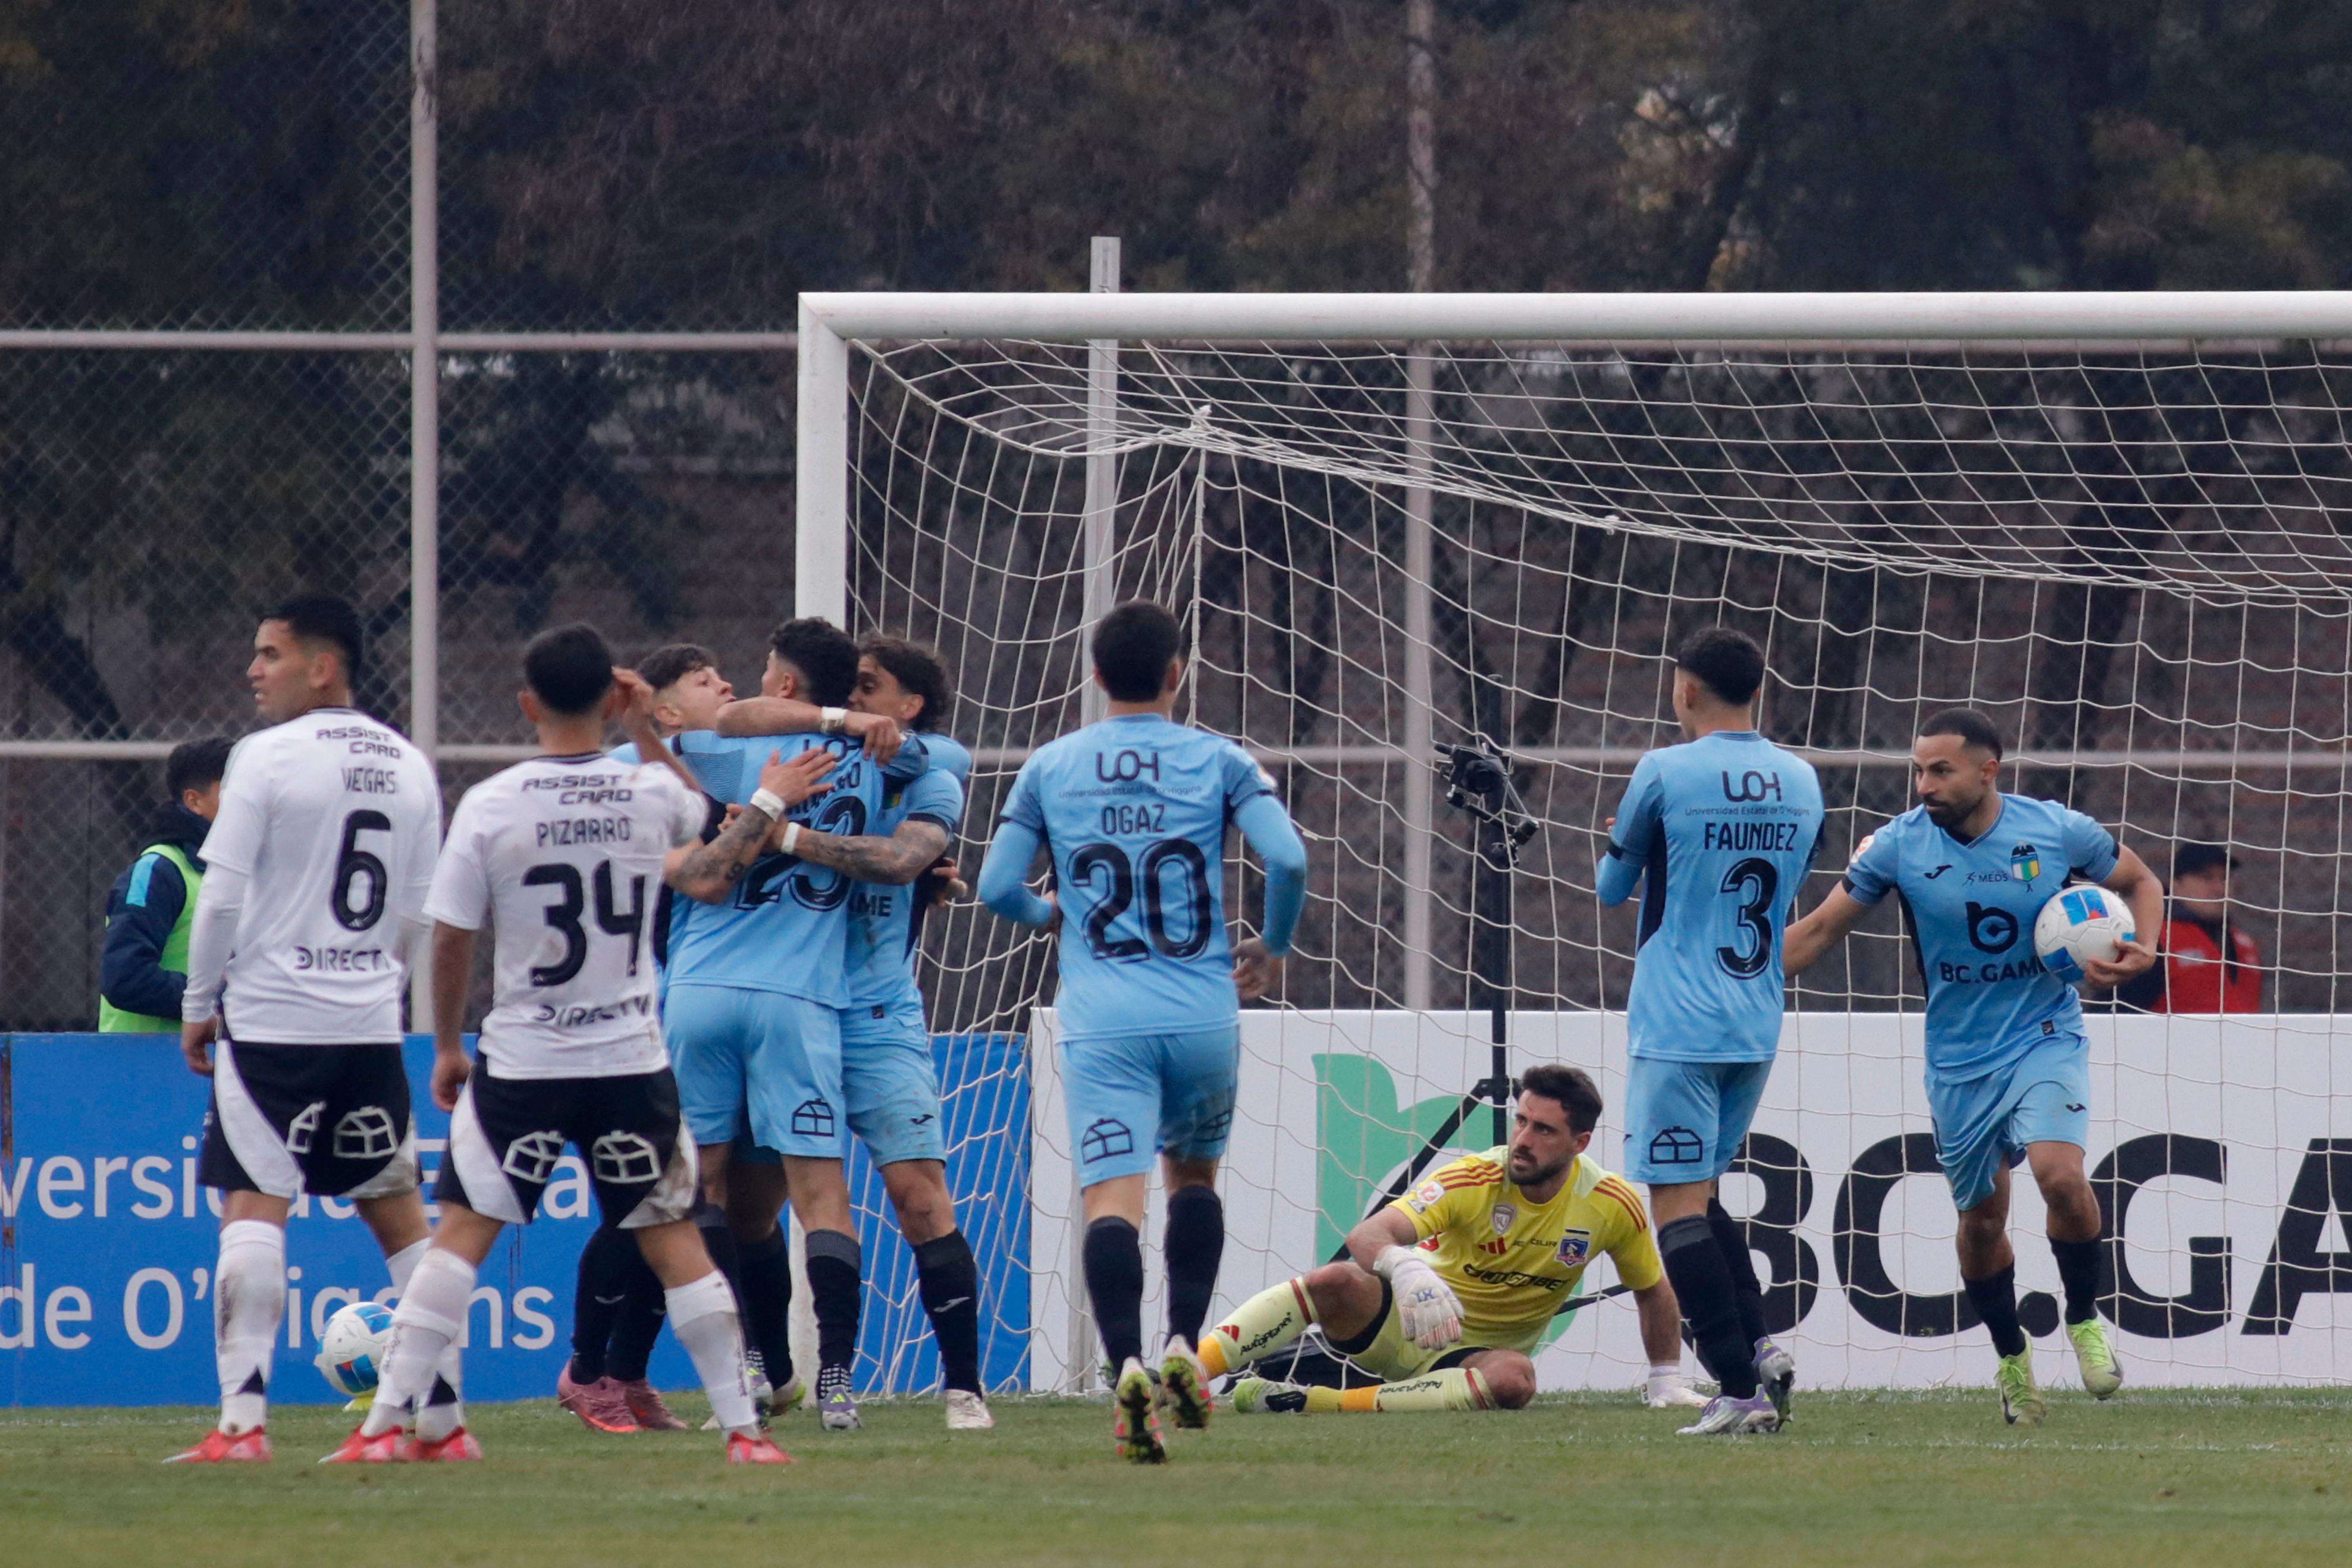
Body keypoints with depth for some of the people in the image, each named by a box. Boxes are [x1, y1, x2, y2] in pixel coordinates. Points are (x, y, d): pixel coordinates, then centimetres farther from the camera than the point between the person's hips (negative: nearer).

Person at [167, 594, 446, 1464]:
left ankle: (243, 1421, -17)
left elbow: (223, 897, -10)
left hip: (271, 1020, -5)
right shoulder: (409, 767, 9)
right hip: (370, 1030, 5)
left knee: (253, 1212, -8)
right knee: (398, 1214, 13)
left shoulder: (267, 757, -9)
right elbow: (419, 914, 14)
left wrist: (198, 1007, 1)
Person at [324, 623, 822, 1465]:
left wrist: (447, 1046, 9)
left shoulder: (490, 806, -9)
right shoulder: (649, 794, -3)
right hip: (632, 1060, 2)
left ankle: (394, 1421, -1)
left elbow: (451, 940, -4)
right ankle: (743, 1427, 7)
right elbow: (698, 814, 24)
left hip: (522, 1064, -2)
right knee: (672, 1237, 9)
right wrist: (645, 731, 23)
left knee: (462, 1233, 3)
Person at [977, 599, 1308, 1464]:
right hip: (1203, 1012, 1)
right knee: (1194, 1174, 23)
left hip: (1102, 1023, -1)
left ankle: (1128, 1364, -32)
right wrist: (1273, 948, 10)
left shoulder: (1050, 768, 7)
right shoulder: (1217, 761, 3)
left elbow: (997, 886, 6)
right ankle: (1184, 1347, 9)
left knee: (1112, 1198, -10)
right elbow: (1287, 858, -8)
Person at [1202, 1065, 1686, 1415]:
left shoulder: (1613, 1206, -11)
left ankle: (1319, 1403, -36)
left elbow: (1655, 1293, 9)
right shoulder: (1473, 1180, -18)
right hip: (1406, 1318, -1)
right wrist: (1405, 1267, -53)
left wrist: (1667, 1381, 6)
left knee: (1514, 1379, -38)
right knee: (1337, 1281, -35)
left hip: (1478, 1351, 1)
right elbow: (1366, 1236, -31)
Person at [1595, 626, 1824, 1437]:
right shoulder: (1801, 783, 7)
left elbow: (1613, 885, 4)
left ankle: (1740, 1386, -13)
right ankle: (1760, 1346, 2)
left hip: (1676, 1027, -7)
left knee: (1677, 1199, -5)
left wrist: (1623, 851, 27)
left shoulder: (1666, 774, -10)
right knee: (1700, 1193, 19)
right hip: (1758, 1027, 7)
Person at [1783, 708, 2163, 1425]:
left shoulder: (2057, 831, -10)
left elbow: (2140, 883, 8)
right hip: (1960, 1061, 2)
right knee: (1981, 1217, 7)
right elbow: (1821, 929, 1)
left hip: (2046, 1039, -2)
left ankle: (2085, 1321, -1)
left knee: (2059, 1173, -25)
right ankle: (2012, 1361, 30)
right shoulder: (1898, 846, -8)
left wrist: (2138, 951, -11)